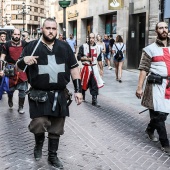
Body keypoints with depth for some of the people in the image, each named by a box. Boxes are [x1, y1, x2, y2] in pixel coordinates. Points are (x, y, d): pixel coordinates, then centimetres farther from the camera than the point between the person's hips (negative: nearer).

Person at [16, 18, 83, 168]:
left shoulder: (64, 47, 5)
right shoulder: (32, 46, -1)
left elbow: (74, 68, 9)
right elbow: (19, 68, 4)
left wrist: (78, 90, 4)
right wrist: (24, 61, -20)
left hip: (59, 95, 3)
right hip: (39, 95, -2)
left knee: (56, 128, 11)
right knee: (38, 124, -15)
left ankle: (52, 156, 30)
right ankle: (39, 144, 19)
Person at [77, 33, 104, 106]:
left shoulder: (97, 47, 10)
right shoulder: (83, 47, -6)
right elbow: (78, 57, -8)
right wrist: (87, 58, -18)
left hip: (94, 68, 3)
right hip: (86, 68, -3)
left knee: (95, 85, -3)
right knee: (84, 84, 9)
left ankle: (94, 100, 2)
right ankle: (82, 97, 33)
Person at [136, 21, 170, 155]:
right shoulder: (150, 49, -1)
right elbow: (143, 69, -5)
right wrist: (140, 87, -12)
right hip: (157, 85, -5)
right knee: (159, 114, -2)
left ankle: (150, 130, 40)